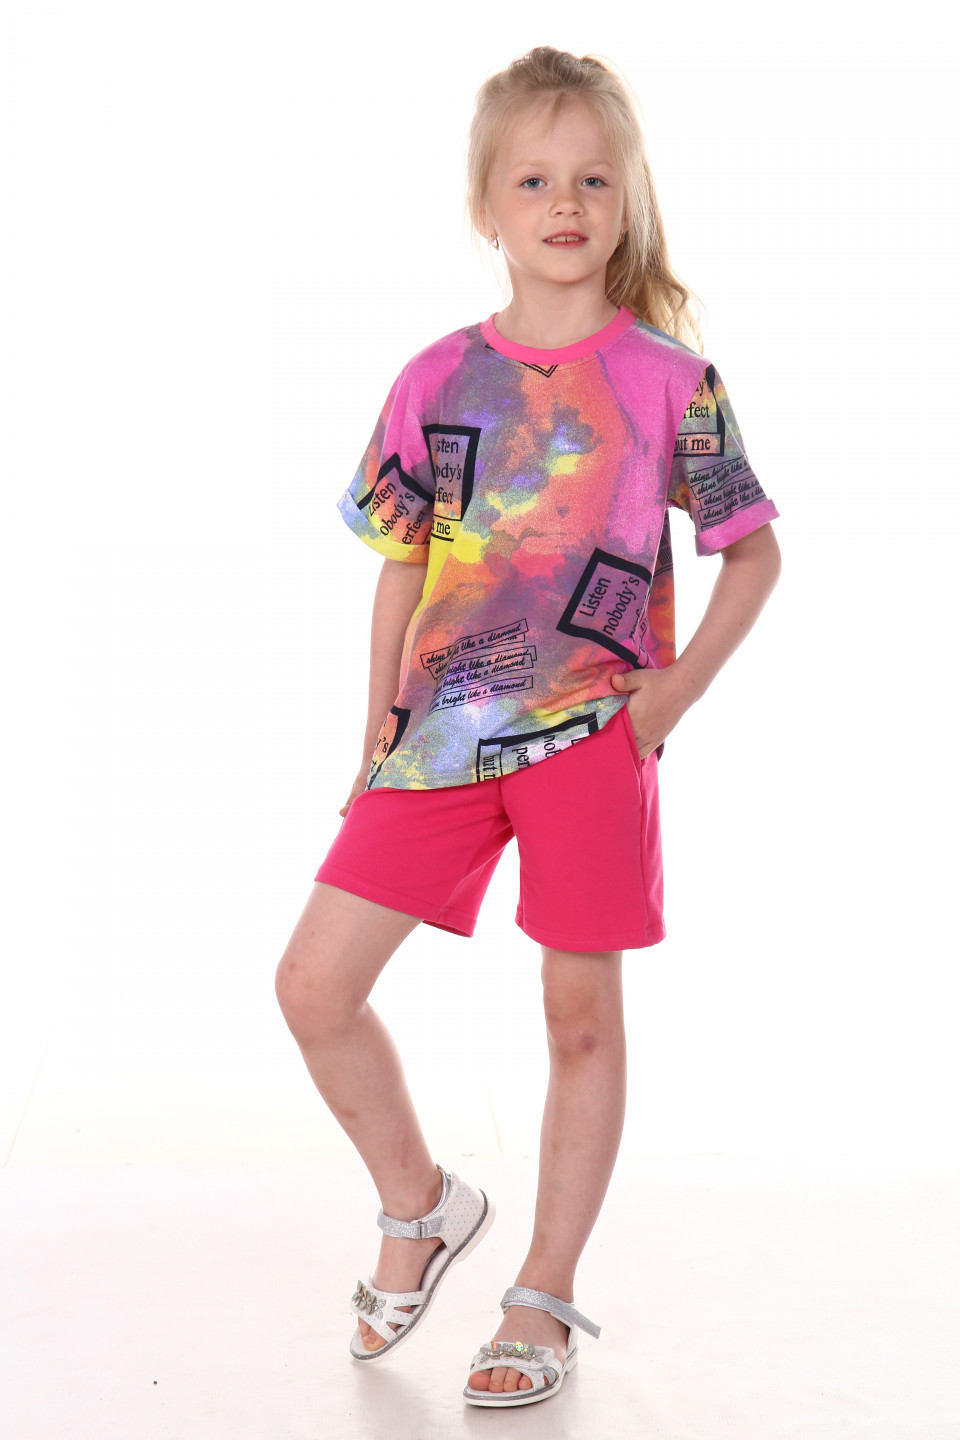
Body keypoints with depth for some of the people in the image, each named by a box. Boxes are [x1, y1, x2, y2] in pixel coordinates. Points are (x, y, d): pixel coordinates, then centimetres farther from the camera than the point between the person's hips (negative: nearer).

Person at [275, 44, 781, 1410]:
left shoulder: (669, 375, -1)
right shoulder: (436, 379, 5)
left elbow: (755, 547, 6)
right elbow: (401, 568, 12)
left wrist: (678, 689, -5)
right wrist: (378, 733, 9)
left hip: (591, 733, -2)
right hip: (441, 730, 3)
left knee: (583, 1017, 5)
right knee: (314, 986, -2)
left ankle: (545, 1301, 21)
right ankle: (421, 1205, 23)